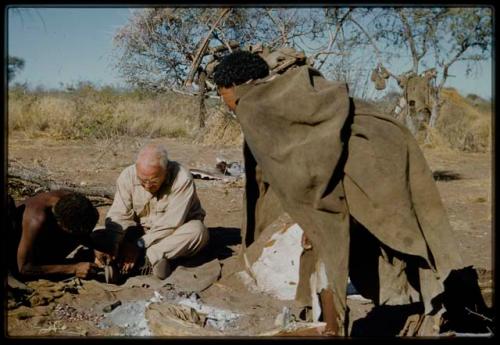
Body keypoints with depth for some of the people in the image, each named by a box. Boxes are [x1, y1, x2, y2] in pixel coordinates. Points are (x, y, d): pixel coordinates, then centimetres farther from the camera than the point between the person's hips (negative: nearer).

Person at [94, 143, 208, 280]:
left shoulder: (182, 179, -28)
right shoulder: (128, 176, -17)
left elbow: (170, 224, -29)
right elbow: (119, 215, -18)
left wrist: (139, 245, -30)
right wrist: (109, 246, -34)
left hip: (175, 232, -3)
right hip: (142, 229, 3)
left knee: (197, 230, -36)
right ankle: (156, 258, -24)